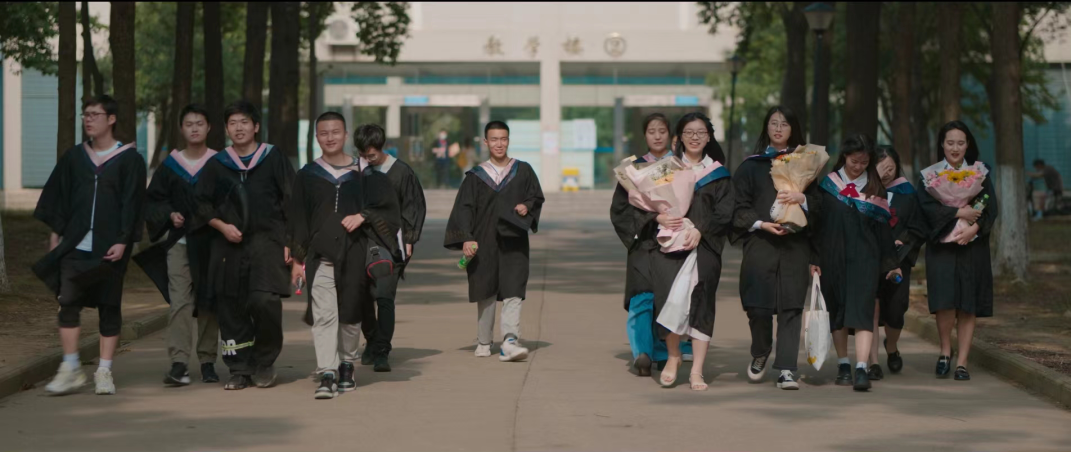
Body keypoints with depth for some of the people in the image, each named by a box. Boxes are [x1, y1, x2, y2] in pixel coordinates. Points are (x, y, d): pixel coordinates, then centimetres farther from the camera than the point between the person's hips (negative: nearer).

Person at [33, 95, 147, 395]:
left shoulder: (129, 159, -1)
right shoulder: (73, 157, 10)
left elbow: (132, 201, -5)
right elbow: (58, 198, 14)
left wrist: (122, 240, -12)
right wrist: (55, 233, 7)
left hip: (110, 247, -3)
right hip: (75, 244, 3)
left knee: (109, 307, 2)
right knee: (67, 303, -6)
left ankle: (105, 372, 9)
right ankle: (70, 370, 0)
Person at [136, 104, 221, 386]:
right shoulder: (170, 166, 7)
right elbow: (153, 201, 9)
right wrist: (169, 214, -9)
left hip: (210, 243, 0)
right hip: (179, 240, 0)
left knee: (208, 302, 5)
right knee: (180, 302, -10)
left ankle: (207, 362, 13)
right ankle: (178, 363, -15)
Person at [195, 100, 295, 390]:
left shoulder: (275, 159, 5)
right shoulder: (216, 165, 12)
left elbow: (291, 203, 3)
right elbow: (202, 204, 15)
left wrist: (289, 241, -5)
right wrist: (222, 225, -3)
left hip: (267, 243, -3)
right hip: (229, 245, 3)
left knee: (265, 302, -18)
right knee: (230, 308, 0)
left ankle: (264, 363, 1)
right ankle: (240, 369, 10)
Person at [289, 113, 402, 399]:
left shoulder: (364, 174, 6)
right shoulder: (307, 176, 7)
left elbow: (389, 208, 6)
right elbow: (296, 221, 8)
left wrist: (363, 217, -11)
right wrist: (298, 258, 2)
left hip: (355, 254, 1)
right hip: (320, 254, -1)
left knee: (350, 314, 9)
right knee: (324, 315, -13)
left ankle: (346, 366, 28)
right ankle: (327, 376, -18)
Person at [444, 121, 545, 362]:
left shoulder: (523, 171, 6)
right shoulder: (476, 176, 3)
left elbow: (537, 197, 13)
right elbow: (463, 209, -2)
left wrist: (527, 207, -10)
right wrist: (465, 239, -14)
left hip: (513, 241, 0)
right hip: (484, 243, 0)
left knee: (513, 293, -13)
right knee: (486, 294, 8)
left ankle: (509, 343, -22)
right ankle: (483, 343, 21)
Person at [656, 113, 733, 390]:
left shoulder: (718, 173, 12)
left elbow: (725, 212, 3)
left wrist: (700, 231, -12)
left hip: (705, 244, 0)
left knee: (701, 302, -5)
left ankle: (697, 370, -2)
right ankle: (673, 355, 8)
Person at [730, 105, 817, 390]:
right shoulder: (751, 165, 10)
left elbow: (818, 205, 10)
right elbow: (739, 206, 3)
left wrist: (802, 198, -11)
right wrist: (761, 224, -12)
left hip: (795, 246, 1)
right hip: (760, 244, -1)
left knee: (791, 307, -6)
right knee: (759, 306, -6)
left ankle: (786, 369, -5)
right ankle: (760, 354, 22)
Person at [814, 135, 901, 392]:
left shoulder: (874, 189, 7)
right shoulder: (828, 185, 5)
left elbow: (882, 227, 9)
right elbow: (816, 223, 4)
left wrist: (889, 264, 8)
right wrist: (814, 259, -3)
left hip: (864, 258, -1)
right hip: (832, 258, 1)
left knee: (862, 310, -13)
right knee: (837, 311, 7)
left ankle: (861, 369, -22)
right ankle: (843, 365, 17)